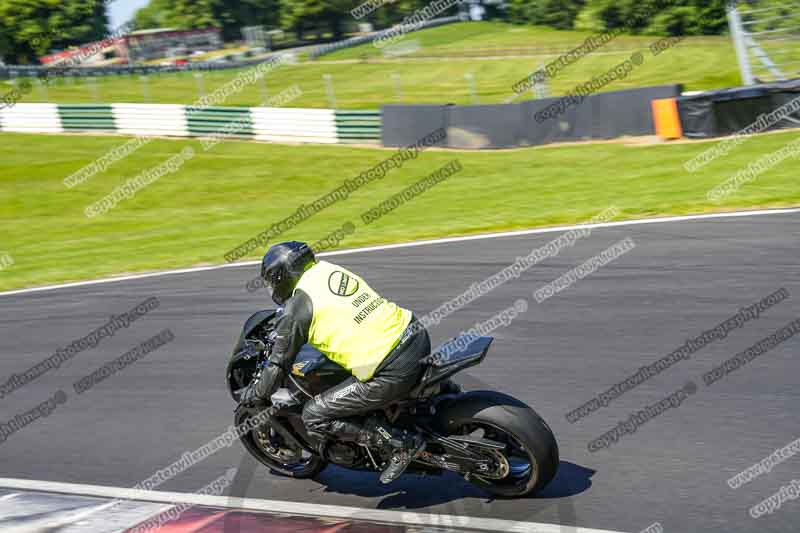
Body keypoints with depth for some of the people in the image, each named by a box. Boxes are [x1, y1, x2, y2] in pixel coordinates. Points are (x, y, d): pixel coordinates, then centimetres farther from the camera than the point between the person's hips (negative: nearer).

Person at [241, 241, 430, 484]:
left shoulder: (298, 305, -5)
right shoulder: (331, 269, 16)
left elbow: (277, 365, -1)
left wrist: (253, 395, 18)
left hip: (391, 373, -9)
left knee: (314, 416, 2)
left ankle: (401, 444, -1)